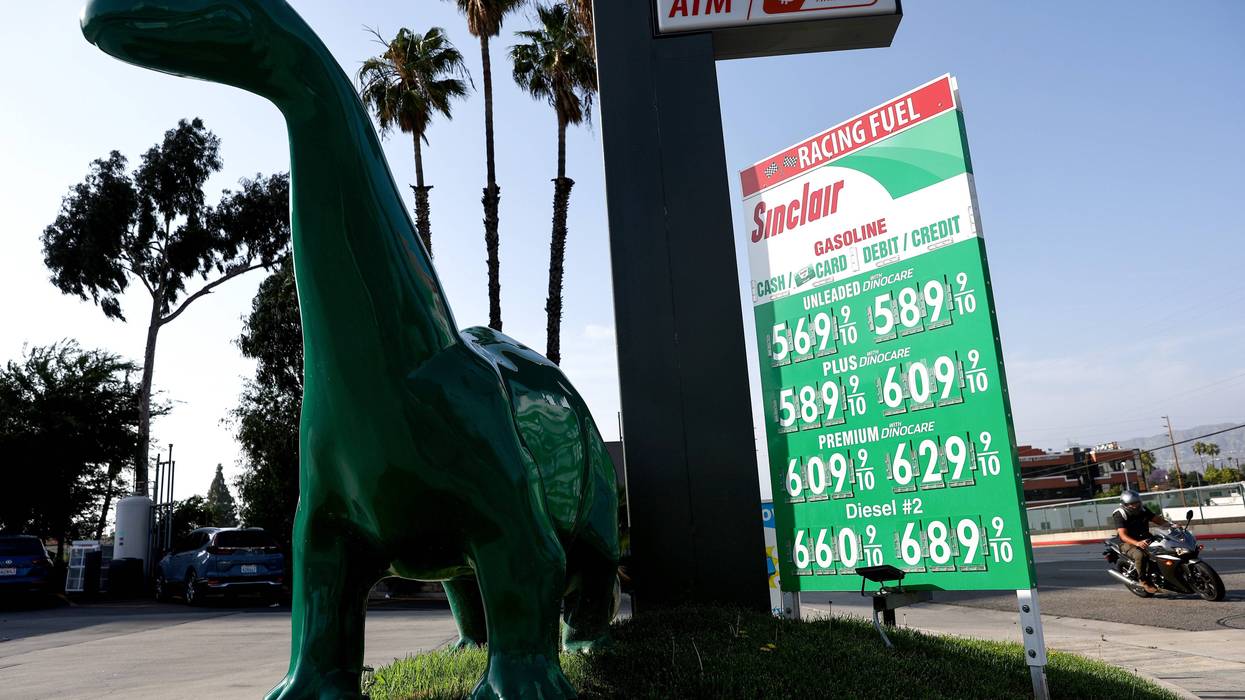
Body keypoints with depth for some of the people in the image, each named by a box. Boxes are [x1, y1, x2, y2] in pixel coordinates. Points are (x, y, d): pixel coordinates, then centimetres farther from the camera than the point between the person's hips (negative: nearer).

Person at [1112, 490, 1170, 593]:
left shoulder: (1143, 510, 5)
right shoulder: (1120, 515, -16)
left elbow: (1158, 519, 7)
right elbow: (1123, 535, -26)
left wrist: (1171, 525, -16)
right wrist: (1137, 543, -45)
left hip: (1145, 540, 7)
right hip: (1128, 543, -7)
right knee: (1140, 555, -36)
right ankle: (1144, 581, -21)